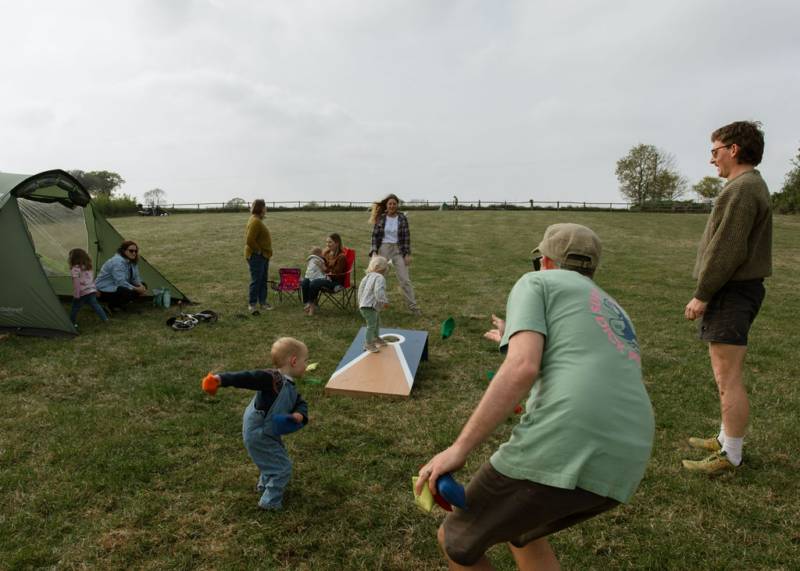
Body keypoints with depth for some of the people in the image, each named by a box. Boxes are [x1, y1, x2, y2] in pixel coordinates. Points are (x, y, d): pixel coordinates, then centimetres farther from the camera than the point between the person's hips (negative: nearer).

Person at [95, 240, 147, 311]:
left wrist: (141, 286, -17)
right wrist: (136, 289, -27)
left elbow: (135, 278, 3)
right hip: (105, 289, -10)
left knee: (143, 286, 1)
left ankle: (120, 303, 9)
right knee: (131, 292, -32)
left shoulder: (131, 261, 3)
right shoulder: (118, 262, -27)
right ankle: (111, 305, -7)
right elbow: (120, 282, -33)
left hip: (116, 287, 10)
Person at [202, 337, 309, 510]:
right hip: (258, 435, -10)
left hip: (268, 433, 10)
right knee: (283, 467, 0)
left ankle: (265, 484, 55)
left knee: (275, 459, 32)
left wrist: (299, 414, -23)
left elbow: (301, 404, 1)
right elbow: (245, 378, -37)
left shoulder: (290, 388, 1)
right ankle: (271, 502, 16)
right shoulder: (271, 379, -29)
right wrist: (221, 379, -52)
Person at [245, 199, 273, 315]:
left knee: (263, 280, 15)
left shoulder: (258, 220, 13)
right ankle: (252, 304, 3)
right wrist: (259, 251, -16)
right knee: (256, 280, -5)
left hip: (263, 256, 10)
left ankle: (262, 302, 23)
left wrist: (264, 252, 14)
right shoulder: (255, 221, -19)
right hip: (256, 256, -10)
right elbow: (249, 240, -26)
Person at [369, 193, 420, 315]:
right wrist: (374, 251, -8)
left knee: (405, 279, -1)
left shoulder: (402, 218, -1)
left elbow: (406, 237, -1)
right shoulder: (380, 218, 0)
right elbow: (375, 235, 2)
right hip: (383, 249, 1)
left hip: (398, 250, -1)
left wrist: (407, 254, -6)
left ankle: (413, 306, 6)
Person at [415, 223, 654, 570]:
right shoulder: (615, 315, 30)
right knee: (518, 529, 32)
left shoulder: (536, 283, 9)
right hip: (621, 467, 8)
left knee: (456, 541, 16)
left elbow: (522, 368, -10)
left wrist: (458, 449, -10)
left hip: (559, 448, -8)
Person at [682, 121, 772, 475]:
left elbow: (727, 250, -21)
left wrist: (702, 294, -16)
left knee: (728, 378, -5)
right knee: (726, 375, 18)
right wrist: (708, 292, 17)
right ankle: (726, 439, 30)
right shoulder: (751, 185, 18)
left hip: (731, 293, -11)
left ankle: (731, 456, 5)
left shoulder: (742, 189, -15)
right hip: (741, 289, 11)